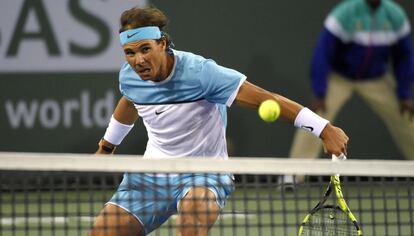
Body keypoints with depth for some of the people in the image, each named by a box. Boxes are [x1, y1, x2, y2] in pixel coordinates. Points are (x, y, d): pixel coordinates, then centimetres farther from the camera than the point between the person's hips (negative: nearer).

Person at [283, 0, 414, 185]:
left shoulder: (396, 16, -11)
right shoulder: (343, 15, -23)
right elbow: (322, 54, -22)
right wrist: (319, 94, -27)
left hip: (376, 80, 4)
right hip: (338, 78, -4)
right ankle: (292, 176, -19)